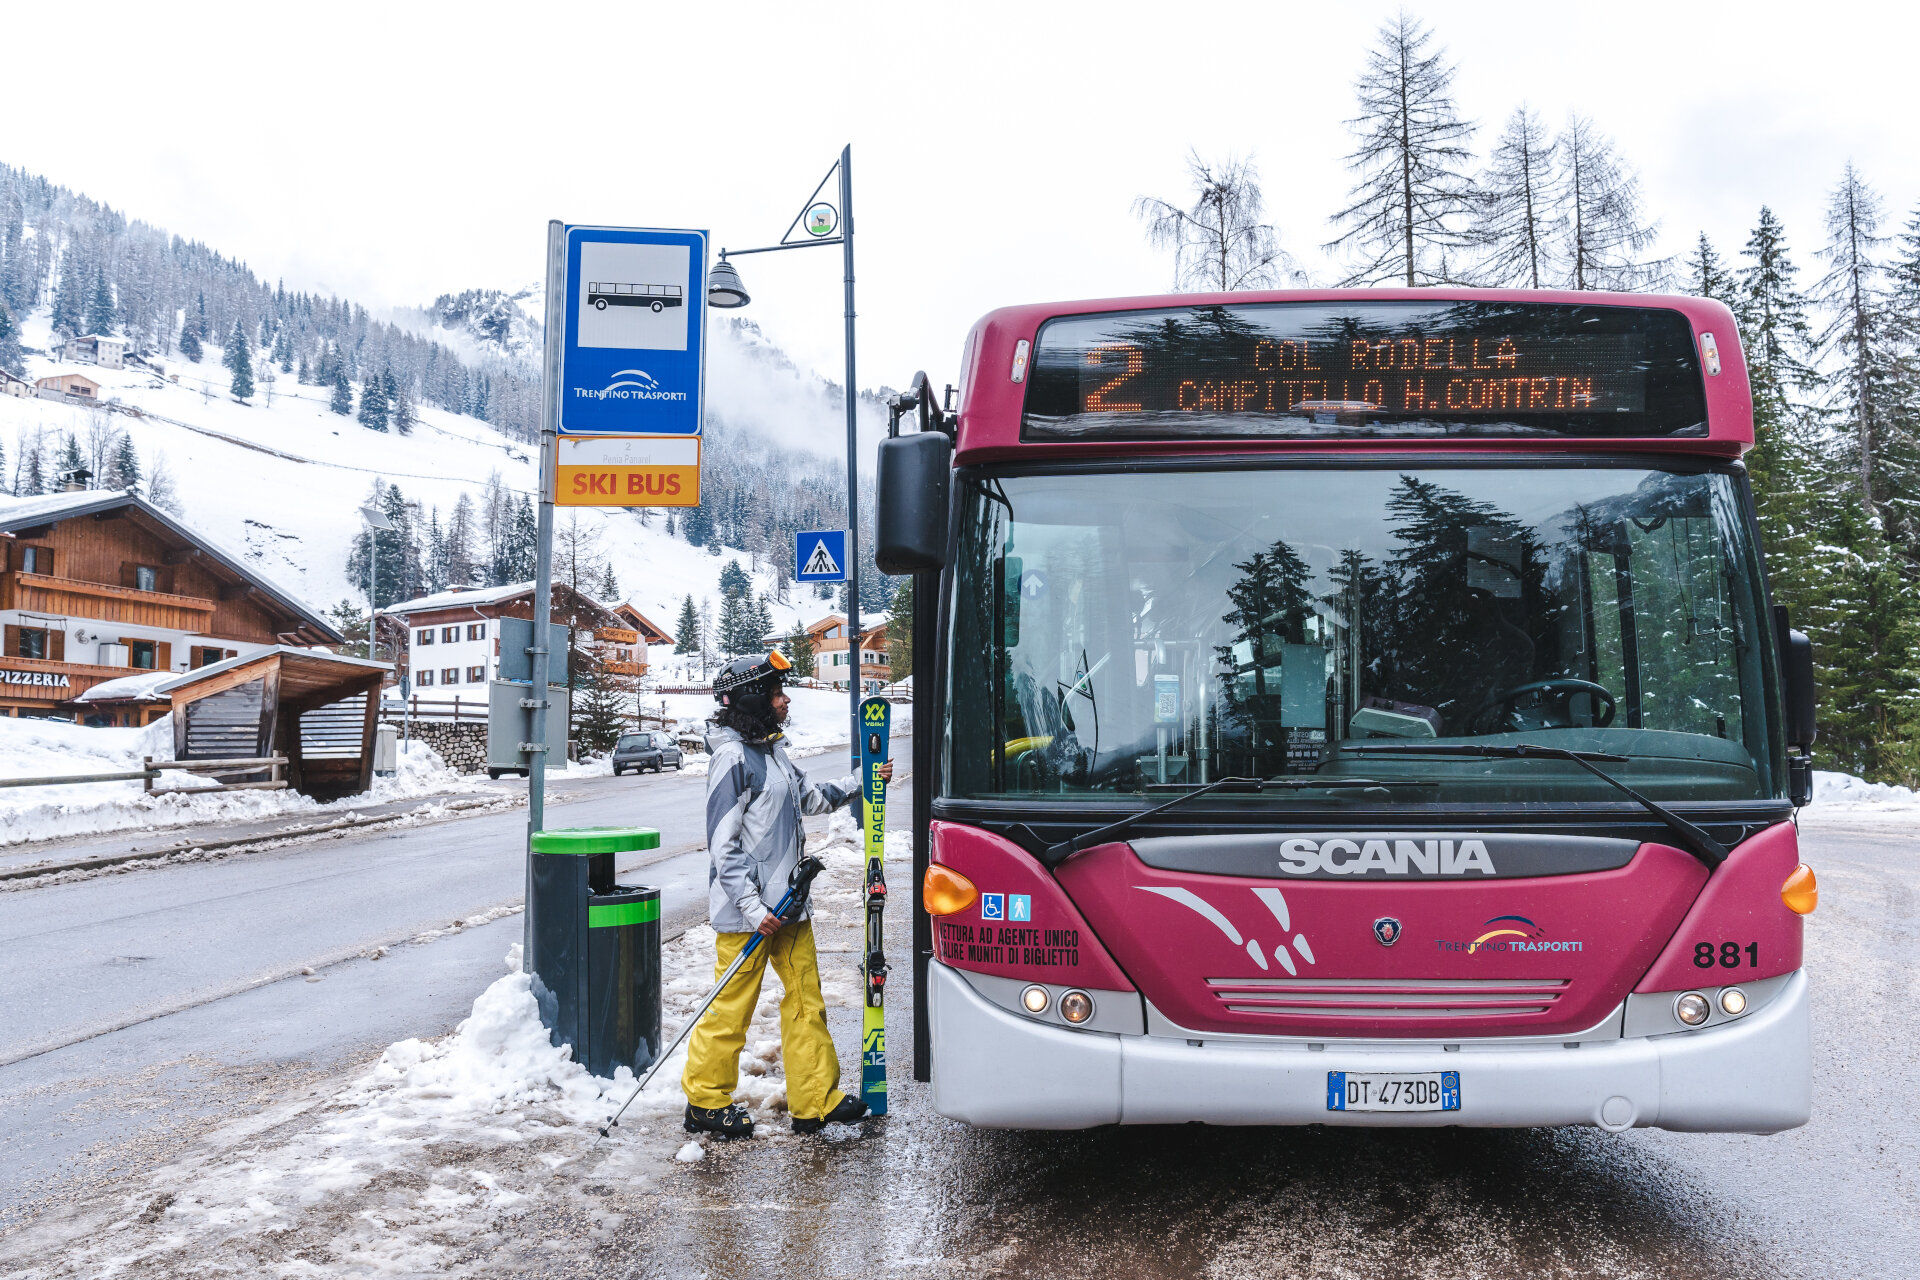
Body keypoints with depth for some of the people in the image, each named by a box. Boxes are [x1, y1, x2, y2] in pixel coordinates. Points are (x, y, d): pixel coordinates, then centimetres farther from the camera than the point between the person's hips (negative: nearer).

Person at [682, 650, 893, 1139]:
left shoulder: (770, 750, 13)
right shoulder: (733, 757, -16)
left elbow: (810, 797, 29)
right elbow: (722, 844, -18)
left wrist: (862, 782, 25)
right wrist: (752, 906, -20)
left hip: (787, 902, 9)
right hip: (745, 910, -9)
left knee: (806, 999, 11)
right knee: (731, 1007, 2)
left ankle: (816, 1100, 20)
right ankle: (706, 1102, 19)